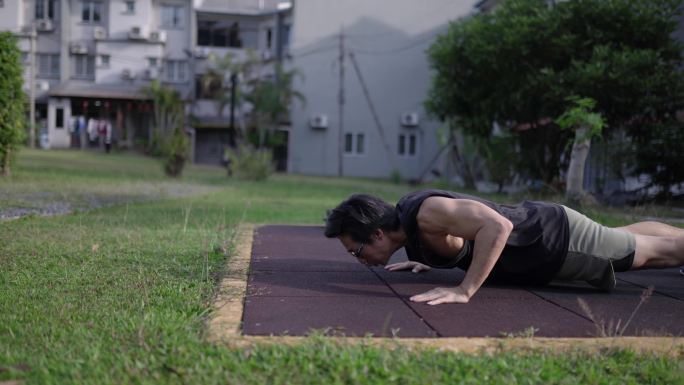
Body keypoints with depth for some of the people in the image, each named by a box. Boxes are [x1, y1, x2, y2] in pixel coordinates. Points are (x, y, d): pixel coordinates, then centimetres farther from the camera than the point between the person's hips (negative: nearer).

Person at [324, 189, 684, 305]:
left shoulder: (426, 213, -33)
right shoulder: (407, 212, -4)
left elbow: (498, 226, -45)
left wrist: (465, 290, -44)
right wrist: (427, 263, 7)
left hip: (557, 237, -8)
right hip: (538, 225, 8)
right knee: (629, 239, 29)